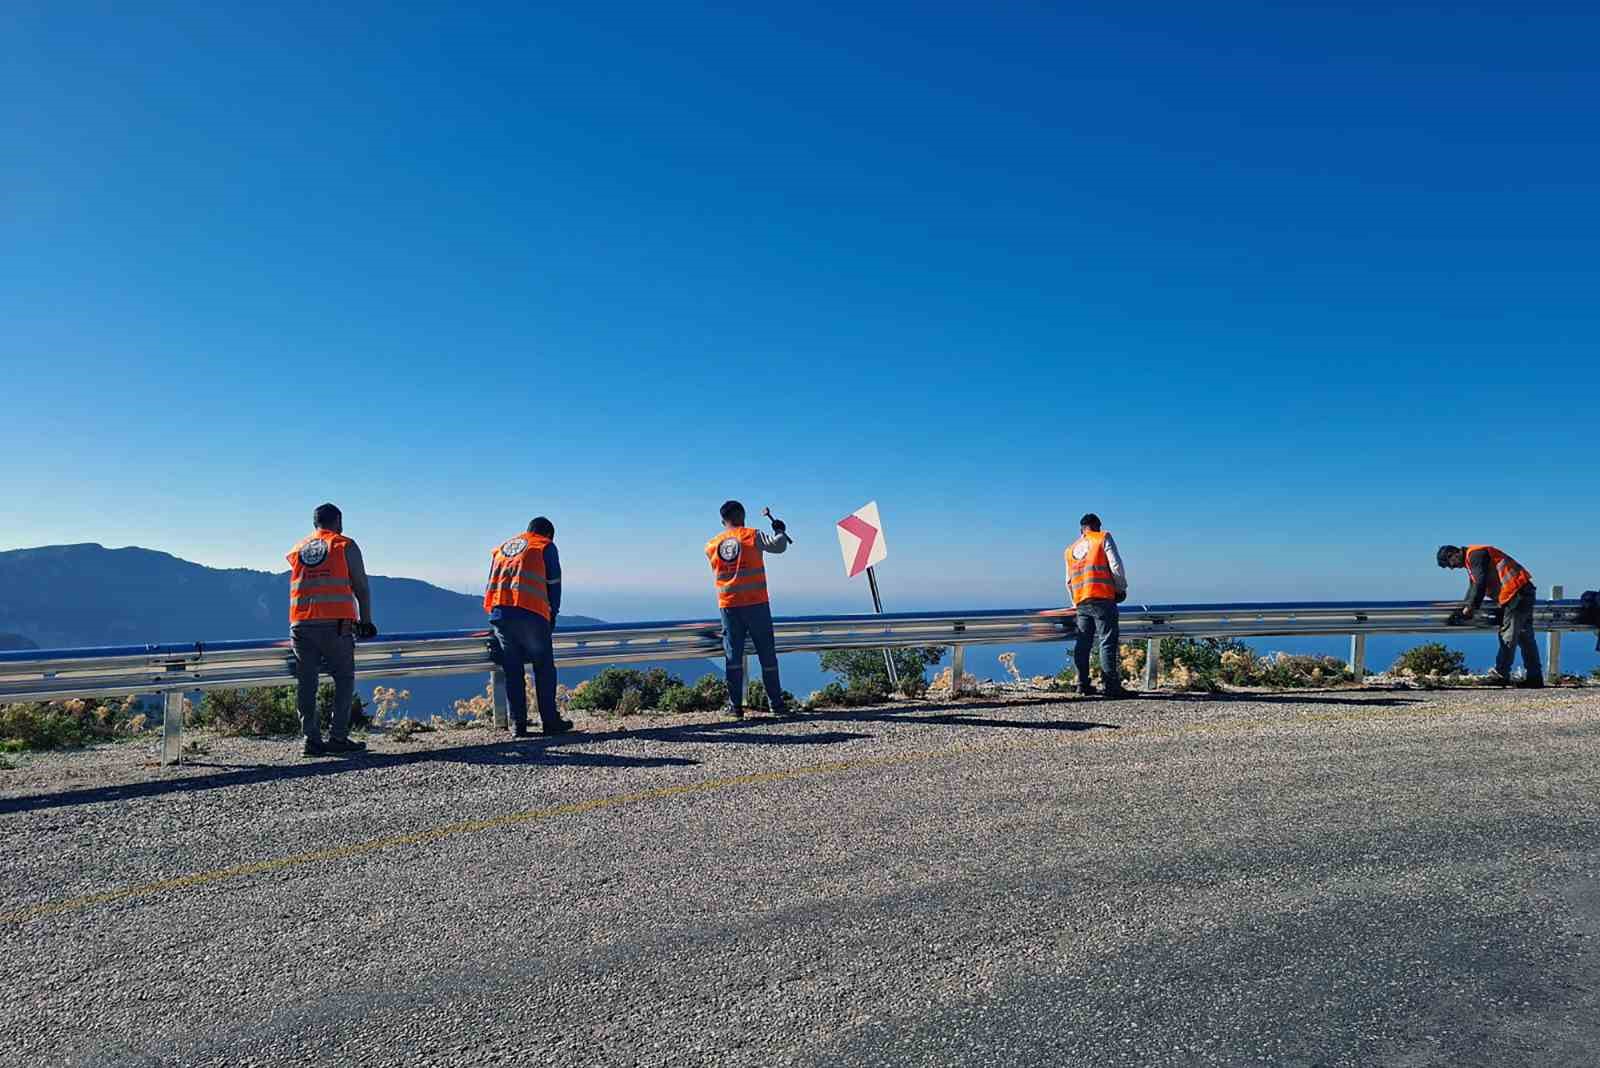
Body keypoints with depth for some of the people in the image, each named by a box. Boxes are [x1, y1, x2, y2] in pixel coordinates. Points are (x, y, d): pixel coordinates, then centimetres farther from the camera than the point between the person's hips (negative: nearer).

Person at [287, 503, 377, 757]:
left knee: (306, 683, 7)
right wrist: (365, 621, 9)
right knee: (344, 679, 4)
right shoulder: (345, 546, 5)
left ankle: (312, 739, 7)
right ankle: (338, 738, 0)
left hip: (300, 624, 4)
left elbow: (297, 588, 18)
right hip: (336, 623, -4)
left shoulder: (297, 551, 18)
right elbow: (361, 586, 3)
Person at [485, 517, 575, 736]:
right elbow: (554, 585, 6)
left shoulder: (501, 548, 26)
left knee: (512, 671, 9)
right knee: (544, 669, 5)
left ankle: (518, 725, 7)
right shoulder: (546, 547, 11)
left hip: (499, 613, 5)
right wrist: (553, 615, 14)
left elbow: (492, 584, 23)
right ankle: (550, 722, 6)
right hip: (531, 613, -5)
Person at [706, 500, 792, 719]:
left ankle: (735, 706, 4)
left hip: (728, 606, 2)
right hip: (756, 604, -2)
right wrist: (780, 531, 6)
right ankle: (776, 703, 11)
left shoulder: (712, 546, 6)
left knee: (733, 655, 6)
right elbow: (778, 545, -14)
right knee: (767, 654, 6)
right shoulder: (753, 536, -4)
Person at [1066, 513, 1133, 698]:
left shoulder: (1070, 549, 20)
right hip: (1102, 599, -5)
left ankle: (1083, 685, 10)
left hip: (1081, 602, 6)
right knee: (1108, 642, -5)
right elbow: (1116, 566, -6)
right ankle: (1112, 686, -8)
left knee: (1083, 643, 9)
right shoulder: (1103, 538, 4)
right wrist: (1121, 589, 7)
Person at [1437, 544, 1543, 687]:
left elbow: (1480, 583, -19)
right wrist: (1460, 611, 16)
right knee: (1525, 637, 11)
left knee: (1508, 636, -10)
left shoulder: (1475, 555, -12)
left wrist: (1470, 607, -17)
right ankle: (1535, 678, 14)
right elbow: (1472, 588, 22)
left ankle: (1500, 675, -11)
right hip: (1523, 594, 11)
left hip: (1518, 594, -11)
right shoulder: (1471, 561, 20)